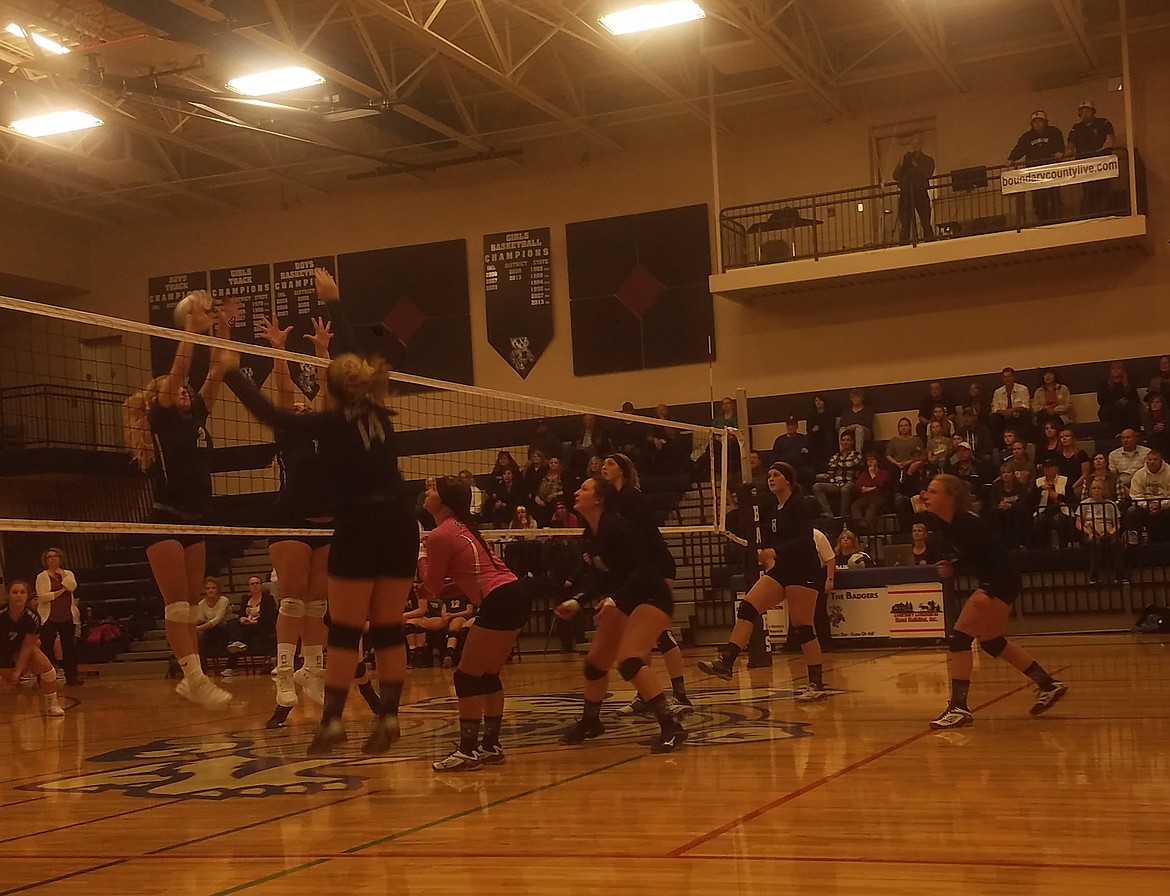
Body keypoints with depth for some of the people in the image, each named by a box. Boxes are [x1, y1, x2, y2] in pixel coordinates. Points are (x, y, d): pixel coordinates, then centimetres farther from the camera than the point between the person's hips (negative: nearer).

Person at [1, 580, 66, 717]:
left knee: (46, 667, -14)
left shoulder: (32, 618, -25)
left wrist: (17, 671, -21)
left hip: (18, 648, 3)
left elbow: (27, 647, -17)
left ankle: (52, 706, 4)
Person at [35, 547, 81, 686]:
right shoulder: (42, 577, 1)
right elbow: (42, 597, -11)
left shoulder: (68, 574, 10)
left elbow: (72, 587, -11)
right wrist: (61, 591, -12)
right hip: (49, 618, -3)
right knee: (46, 648, -3)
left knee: (69, 647, 5)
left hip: (67, 617, 3)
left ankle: (71, 676, 11)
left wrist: (62, 573, -6)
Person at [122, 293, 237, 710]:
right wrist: (192, 326, -16)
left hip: (194, 522, 7)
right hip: (165, 520, -7)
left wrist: (223, 328, 3)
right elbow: (179, 369, -15)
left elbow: (217, 371, 9)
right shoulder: (161, 418, -3)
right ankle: (196, 678, -17)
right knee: (176, 603, -10)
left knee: (191, 604, 8)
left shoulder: (196, 416, 13)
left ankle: (190, 679, 11)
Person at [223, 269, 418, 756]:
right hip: (399, 525, 5)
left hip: (359, 529, -5)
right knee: (389, 627, 7)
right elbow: (356, 358, 22)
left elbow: (270, 414, 1)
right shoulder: (379, 413, 9)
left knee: (345, 630, 1)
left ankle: (332, 720, 1)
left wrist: (232, 373, 13)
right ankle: (388, 719, 6)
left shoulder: (332, 424, -5)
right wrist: (334, 304, 32)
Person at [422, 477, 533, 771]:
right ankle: (491, 745, 21)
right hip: (517, 595, 9)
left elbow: (433, 585, 1)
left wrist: (421, 558, 17)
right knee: (488, 676, 17)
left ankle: (468, 751, -2)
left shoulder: (439, 535, -9)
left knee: (468, 677, -2)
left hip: (499, 602, -9)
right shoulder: (462, 527, 18)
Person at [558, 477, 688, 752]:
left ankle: (671, 727, -27)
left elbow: (642, 568, -28)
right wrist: (578, 602, 4)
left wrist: (616, 600, -37)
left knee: (628, 660, -27)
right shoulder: (590, 535, 5)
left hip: (651, 598, -10)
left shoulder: (616, 526, -22)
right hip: (623, 602, 10)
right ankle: (590, 722, 37)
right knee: (595, 662, 14)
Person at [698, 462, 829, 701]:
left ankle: (817, 684, 3)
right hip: (780, 570, 8)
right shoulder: (772, 512, 16)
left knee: (803, 628, -6)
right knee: (747, 607, -10)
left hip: (803, 571, -8)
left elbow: (805, 540, -20)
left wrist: (776, 553, -28)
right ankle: (726, 662, -19)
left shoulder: (800, 506, -8)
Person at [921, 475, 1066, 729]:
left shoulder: (967, 523, -25)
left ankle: (958, 708, -10)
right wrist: (951, 568, -8)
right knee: (992, 643, 21)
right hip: (988, 582, 10)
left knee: (959, 638, -13)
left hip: (1002, 582, -10)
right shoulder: (937, 524, -1)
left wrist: (989, 592, -33)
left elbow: (1000, 558, -24)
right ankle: (1048, 686, 32)